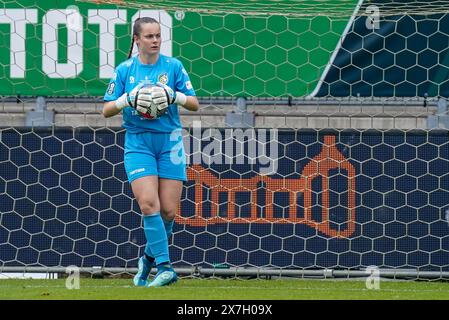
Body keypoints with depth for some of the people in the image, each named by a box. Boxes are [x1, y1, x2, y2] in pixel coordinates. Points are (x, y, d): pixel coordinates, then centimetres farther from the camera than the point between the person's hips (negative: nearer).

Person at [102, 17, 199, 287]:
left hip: (169, 141, 1)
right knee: (148, 205, -17)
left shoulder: (173, 66, 3)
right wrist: (128, 99, -13)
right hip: (138, 142, -1)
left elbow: (195, 104, 4)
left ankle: (150, 258, 21)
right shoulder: (125, 70, 4)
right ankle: (165, 267, -17)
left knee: (168, 211, -3)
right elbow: (107, 110, 5)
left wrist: (175, 96, -15)